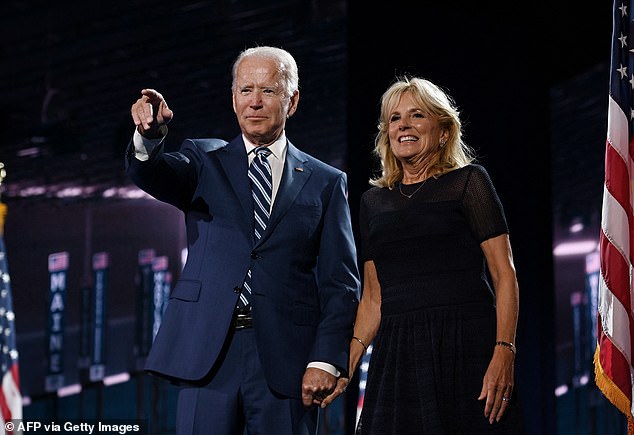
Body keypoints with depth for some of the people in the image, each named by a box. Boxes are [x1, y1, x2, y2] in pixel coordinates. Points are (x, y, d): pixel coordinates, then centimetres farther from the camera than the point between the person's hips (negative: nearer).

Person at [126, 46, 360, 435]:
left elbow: (341, 283, 5)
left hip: (285, 359, 0)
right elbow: (154, 175, -9)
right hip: (208, 356, 0)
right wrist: (150, 137, -32)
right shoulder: (205, 161, 13)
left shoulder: (325, 183, 10)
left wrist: (326, 361, -7)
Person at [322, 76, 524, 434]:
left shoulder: (469, 181, 4)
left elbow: (504, 274, -4)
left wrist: (504, 352, -17)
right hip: (396, 355, 4)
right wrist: (348, 364, 4)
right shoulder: (374, 201, 17)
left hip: (466, 349, -4)